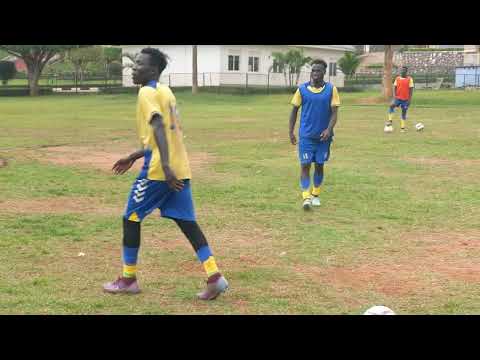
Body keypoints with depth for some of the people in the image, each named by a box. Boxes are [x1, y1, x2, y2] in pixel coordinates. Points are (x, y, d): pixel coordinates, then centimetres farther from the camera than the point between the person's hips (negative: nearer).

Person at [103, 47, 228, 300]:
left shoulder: (147, 92, -8)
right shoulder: (165, 92, 19)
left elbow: (159, 129, -23)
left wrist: (165, 165, -32)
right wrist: (133, 157, 30)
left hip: (159, 170, -8)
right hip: (179, 169, 8)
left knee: (131, 218, 6)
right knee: (187, 221, 7)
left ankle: (128, 279, 14)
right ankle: (214, 276, -3)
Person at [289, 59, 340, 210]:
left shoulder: (331, 89, -2)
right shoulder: (302, 89, -1)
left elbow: (334, 113, -4)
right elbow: (294, 110, 6)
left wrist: (329, 130, -19)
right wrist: (291, 132, 2)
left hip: (323, 136, 1)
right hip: (306, 135, -1)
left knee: (320, 165, 10)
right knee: (305, 165, -7)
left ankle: (315, 195, 27)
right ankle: (306, 197, -9)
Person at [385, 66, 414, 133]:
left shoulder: (409, 79, -3)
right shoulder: (397, 78, 5)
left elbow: (411, 89, -3)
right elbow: (395, 88, 6)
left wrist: (410, 99, -8)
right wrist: (394, 96, -7)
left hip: (405, 99, -2)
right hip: (397, 98, 2)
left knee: (404, 112, 3)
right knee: (391, 106, -25)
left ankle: (402, 127, 10)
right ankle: (390, 121, -24)